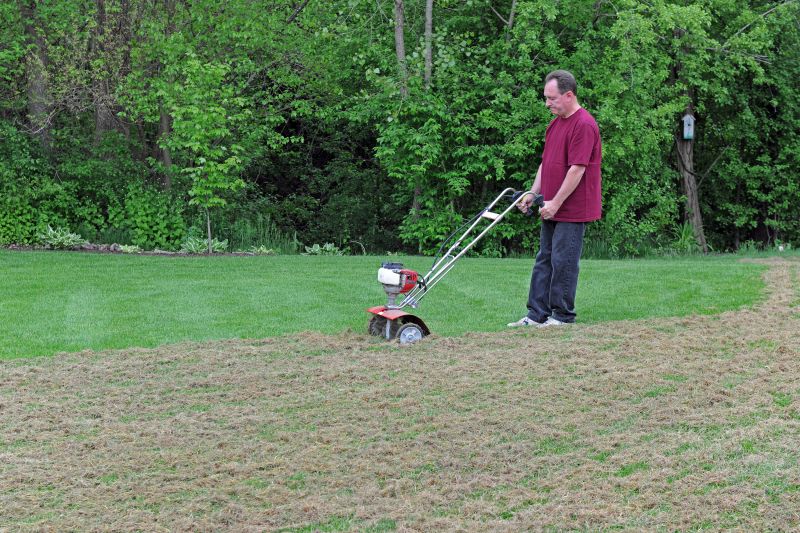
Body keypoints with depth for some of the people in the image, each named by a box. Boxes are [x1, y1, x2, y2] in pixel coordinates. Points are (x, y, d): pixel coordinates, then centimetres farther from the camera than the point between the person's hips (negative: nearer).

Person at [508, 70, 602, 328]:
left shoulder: (584, 125, -17)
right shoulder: (555, 125, 14)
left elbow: (577, 169, -21)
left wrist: (555, 203, -19)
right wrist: (533, 194, 10)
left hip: (571, 210, -9)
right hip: (551, 209, 9)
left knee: (563, 263, -3)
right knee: (544, 261, 10)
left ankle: (563, 316, 5)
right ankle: (537, 314, 14)